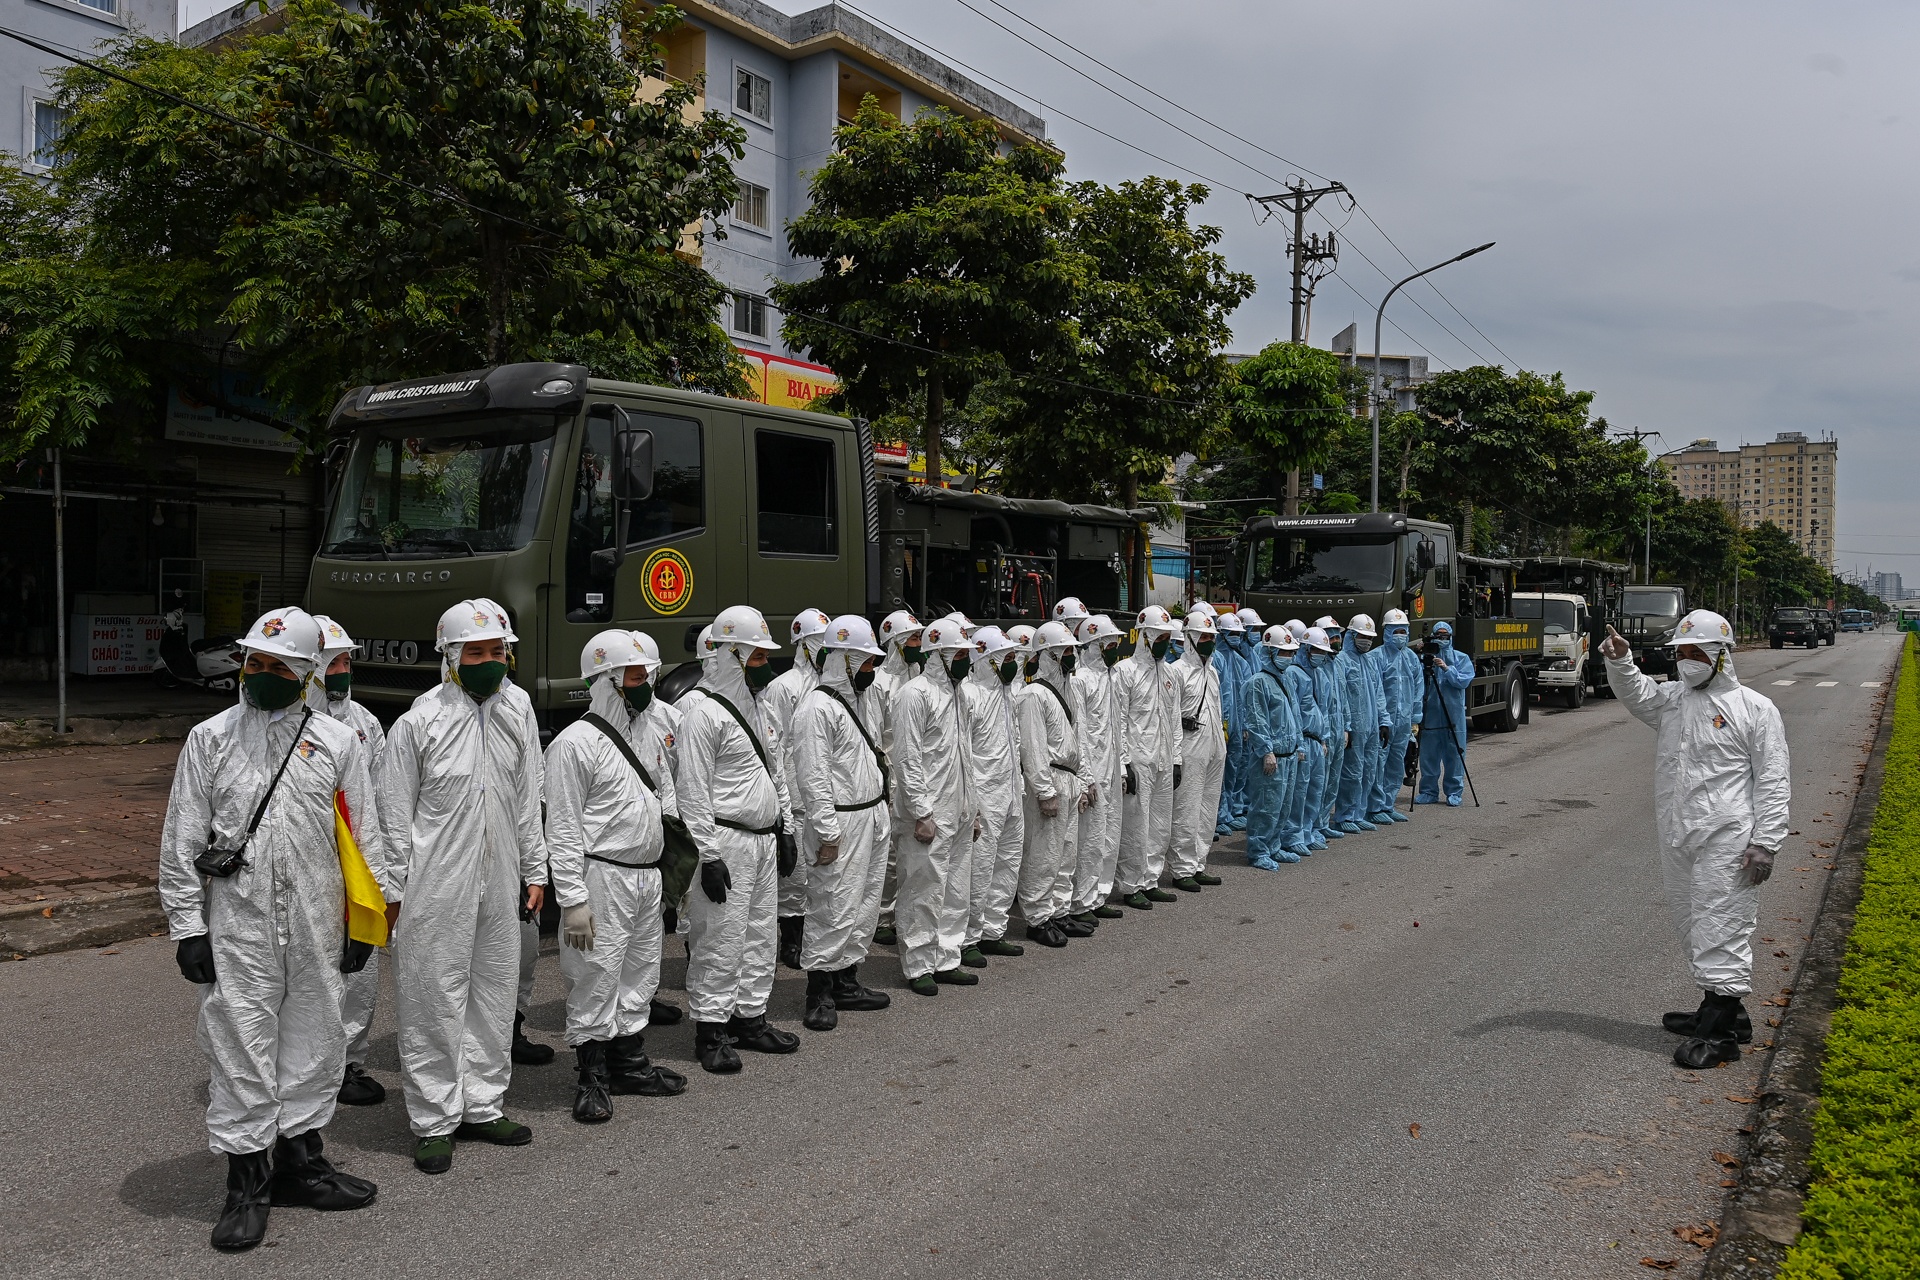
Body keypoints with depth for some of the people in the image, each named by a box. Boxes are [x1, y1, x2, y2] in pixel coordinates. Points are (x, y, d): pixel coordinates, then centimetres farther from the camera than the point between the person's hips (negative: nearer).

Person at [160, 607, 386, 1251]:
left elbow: (364, 835, 6)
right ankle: (246, 1181, 14)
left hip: (316, 922, 2)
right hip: (237, 923, -1)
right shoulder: (210, 738, 2)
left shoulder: (337, 740, 4)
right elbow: (181, 841, 3)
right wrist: (186, 926, -2)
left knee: (314, 1039, 10)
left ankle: (300, 1160, 27)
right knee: (241, 1045, 1)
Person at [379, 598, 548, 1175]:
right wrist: (396, 892, -5)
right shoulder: (419, 721, -10)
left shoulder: (517, 709, 5)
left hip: (498, 883, 5)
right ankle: (434, 1122, 15)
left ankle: (482, 1106, 27)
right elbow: (395, 814, -5)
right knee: (434, 1002, 2)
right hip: (436, 886, -5)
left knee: (495, 994, 13)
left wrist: (535, 869, 12)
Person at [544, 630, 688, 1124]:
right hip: (602, 877, -8)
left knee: (640, 973, 16)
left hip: (647, 875, 8)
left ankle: (630, 1064, 30)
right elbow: (563, 828, -15)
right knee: (597, 978, 0)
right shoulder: (575, 742, -13)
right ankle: (591, 1078, 13)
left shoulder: (648, 734, 12)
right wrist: (572, 898, -18)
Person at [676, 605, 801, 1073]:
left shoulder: (753, 705, 16)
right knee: (721, 939, -3)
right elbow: (693, 789, -17)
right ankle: (710, 1031, 8)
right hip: (727, 842, -9)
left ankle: (750, 1019, 25)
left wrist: (786, 828, 19)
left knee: (759, 936, 14)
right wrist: (708, 855, -19)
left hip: (764, 840, 9)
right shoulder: (703, 710, -13)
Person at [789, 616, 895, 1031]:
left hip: (873, 818, 9)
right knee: (833, 909, -4)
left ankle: (847, 983, 27)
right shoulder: (817, 707, -16)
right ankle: (819, 994, 8)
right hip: (840, 824, -9)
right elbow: (812, 775, -19)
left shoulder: (865, 697, 14)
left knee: (864, 906, 15)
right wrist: (827, 833, -20)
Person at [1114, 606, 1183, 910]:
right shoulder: (1125, 671, -8)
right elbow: (1118, 721, -11)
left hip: (1164, 763, 7)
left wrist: (1175, 760, 13)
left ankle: (1150, 882, 22)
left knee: (1161, 827, 12)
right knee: (1135, 827, -3)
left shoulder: (1168, 673, 15)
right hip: (1138, 762, -7)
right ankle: (1130, 887, 7)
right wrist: (1124, 764, -15)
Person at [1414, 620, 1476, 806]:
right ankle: (1428, 791, 15)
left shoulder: (1460, 658, 6)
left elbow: (1465, 680, -8)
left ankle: (1454, 792, 13)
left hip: (1454, 715, -1)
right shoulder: (1424, 659, 6)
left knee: (1454, 754, 3)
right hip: (1430, 714, 1)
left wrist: (1446, 669, -17)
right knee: (1428, 755, 5)